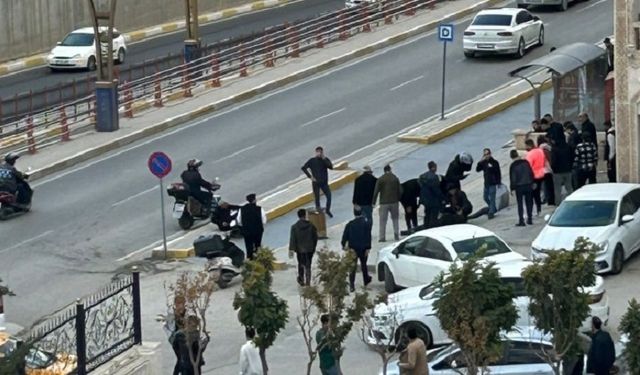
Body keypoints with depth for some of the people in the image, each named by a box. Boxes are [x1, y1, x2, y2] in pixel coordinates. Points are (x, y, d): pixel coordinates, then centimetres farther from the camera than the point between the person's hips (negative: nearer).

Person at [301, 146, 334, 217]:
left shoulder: (326, 160, 1)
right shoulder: (312, 161, -4)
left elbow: (331, 167, -16)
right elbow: (303, 168, -4)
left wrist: (324, 159, -23)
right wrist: (310, 176, -11)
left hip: (324, 182, 1)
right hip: (316, 183, -1)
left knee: (329, 196, -7)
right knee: (317, 197, 3)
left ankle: (328, 210, 9)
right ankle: (318, 211, 14)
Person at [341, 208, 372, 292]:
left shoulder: (350, 224, -3)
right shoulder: (366, 224, -7)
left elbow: (345, 236, 0)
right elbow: (368, 237, -11)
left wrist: (344, 245, 15)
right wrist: (368, 248, -9)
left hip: (353, 248, 0)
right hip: (363, 248, 0)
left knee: (352, 267, 0)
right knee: (363, 264, 20)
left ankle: (352, 285, -8)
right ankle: (366, 280, 38)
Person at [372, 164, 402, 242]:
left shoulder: (380, 179, -5)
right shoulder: (395, 178, 3)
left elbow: (376, 191, -7)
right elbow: (400, 191, 4)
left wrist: (373, 202, -2)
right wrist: (398, 199, 18)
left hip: (384, 203, -2)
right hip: (394, 202, 2)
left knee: (383, 220, 1)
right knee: (395, 219, 14)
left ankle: (382, 237, -3)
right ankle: (396, 235, 7)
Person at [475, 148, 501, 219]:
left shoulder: (494, 162, -7)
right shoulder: (483, 162, 6)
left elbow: (498, 173, -5)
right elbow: (477, 170, -1)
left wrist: (499, 183, -7)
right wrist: (480, 162, -15)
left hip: (493, 183, -6)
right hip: (486, 183, 6)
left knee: (492, 198, -5)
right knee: (485, 197, 12)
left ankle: (491, 212, 0)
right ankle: (494, 209, 29)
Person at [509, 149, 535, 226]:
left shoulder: (513, 166, -10)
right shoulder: (526, 162, 0)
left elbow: (512, 178, -9)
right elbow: (531, 173, 6)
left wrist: (512, 188, -2)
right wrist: (532, 183, 15)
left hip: (519, 186, -4)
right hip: (528, 185, 4)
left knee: (520, 204, 2)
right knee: (529, 203, 12)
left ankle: (521, 221, -3)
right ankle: (529, 219, 15)